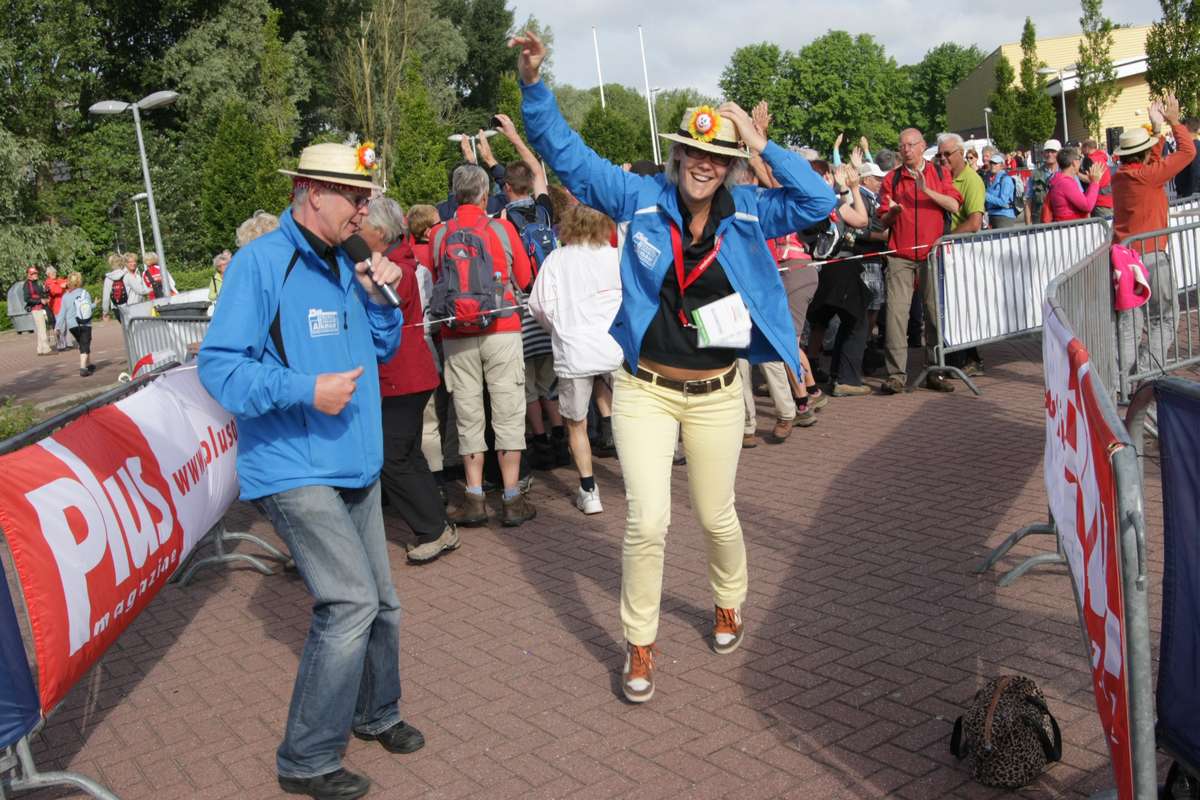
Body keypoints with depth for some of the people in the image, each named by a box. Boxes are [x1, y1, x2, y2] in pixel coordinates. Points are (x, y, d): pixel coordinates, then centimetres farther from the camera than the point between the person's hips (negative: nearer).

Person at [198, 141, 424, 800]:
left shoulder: (343, 266, 13)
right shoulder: (262, 262, -12)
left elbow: (382, 350, 18)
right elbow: (219, 365, -16)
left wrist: (378, 298, 0)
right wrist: (304, 390, -26)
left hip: (353, 467, 8)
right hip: (293, 470, -8)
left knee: (379, 604, 14)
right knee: (352, 602, -12)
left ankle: (375, 713, 38)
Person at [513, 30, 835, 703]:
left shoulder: (747, 214, -2)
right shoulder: (643, 200, -5)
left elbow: (820, 201, -12)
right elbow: (567, 152, -4)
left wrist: (761, 145, -15)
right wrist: (536, 84, -16)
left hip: (716, 392, 2)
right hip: (645, 389, -1)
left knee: (718, 515, 16)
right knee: (648, 522, -6)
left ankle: (729, 605, 47)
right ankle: (640, 646, 15)